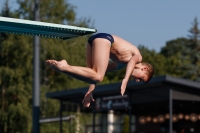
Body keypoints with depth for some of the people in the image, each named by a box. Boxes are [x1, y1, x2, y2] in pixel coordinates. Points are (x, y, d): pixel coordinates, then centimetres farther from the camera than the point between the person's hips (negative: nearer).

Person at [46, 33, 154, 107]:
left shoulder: (119, 64, 30)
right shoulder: (138, 56, 9)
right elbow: (132, 61, -16)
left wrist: (90, 90, 25)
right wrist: (125, 81, -30)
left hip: (94, 39, 8)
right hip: (104, 39, -8)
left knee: (94, 76, 3)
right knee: (97, 77, -14)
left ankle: (63, 67, -10)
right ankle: (65, 67, -24)